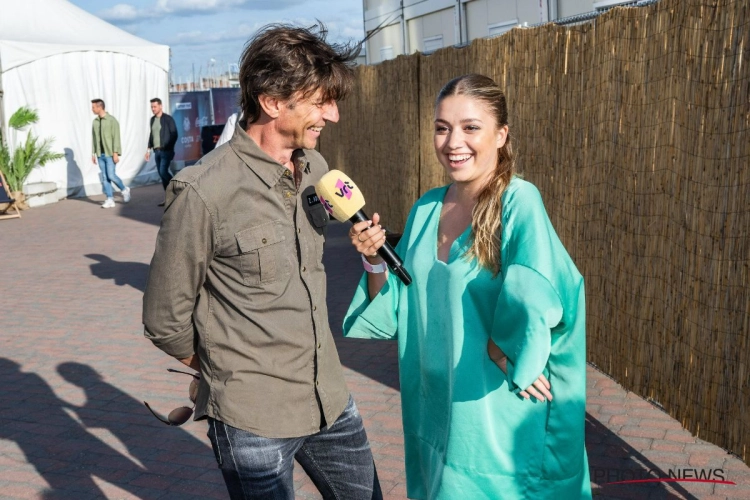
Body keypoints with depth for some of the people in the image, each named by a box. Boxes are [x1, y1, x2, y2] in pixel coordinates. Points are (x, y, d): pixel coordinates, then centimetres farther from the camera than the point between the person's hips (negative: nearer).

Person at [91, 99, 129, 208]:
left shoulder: (112, 120, -7)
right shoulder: (95, 121, 10)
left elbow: (116, 137, -11)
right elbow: (94, 138, 14)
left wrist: (115, 153, -16)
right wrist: (93, 153, 12)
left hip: (110, 154, -6)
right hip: (100, 154, 6)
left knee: (111, 175, -9)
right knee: (104, 177, 3)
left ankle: (124, 190, 15)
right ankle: (110, 200, 6)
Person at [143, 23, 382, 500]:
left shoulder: (315, 168, 1)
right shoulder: (205, 191, -20)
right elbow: (166, 319, -10)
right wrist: (225, 368, 4)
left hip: (331, 401, 6)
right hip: (254, 418, -6)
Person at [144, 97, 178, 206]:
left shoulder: (168, 119, -7)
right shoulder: (152, 119, 13)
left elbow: (174, 135, -9)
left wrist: (169, 148, -13)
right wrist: (149, 148, 16)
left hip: (166, 151, -7)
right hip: (157, 151, 7)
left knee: (163, 172, -17)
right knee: (161, 174, 6)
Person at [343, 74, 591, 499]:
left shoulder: (518, 202, -17)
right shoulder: (426, 209, 3)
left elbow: (535, 297, -33)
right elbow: (396, 310, 7)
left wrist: (499, 351, -20)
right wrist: (375, 261, -9)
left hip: (495, 410, -6)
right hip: (433, 407, 6)